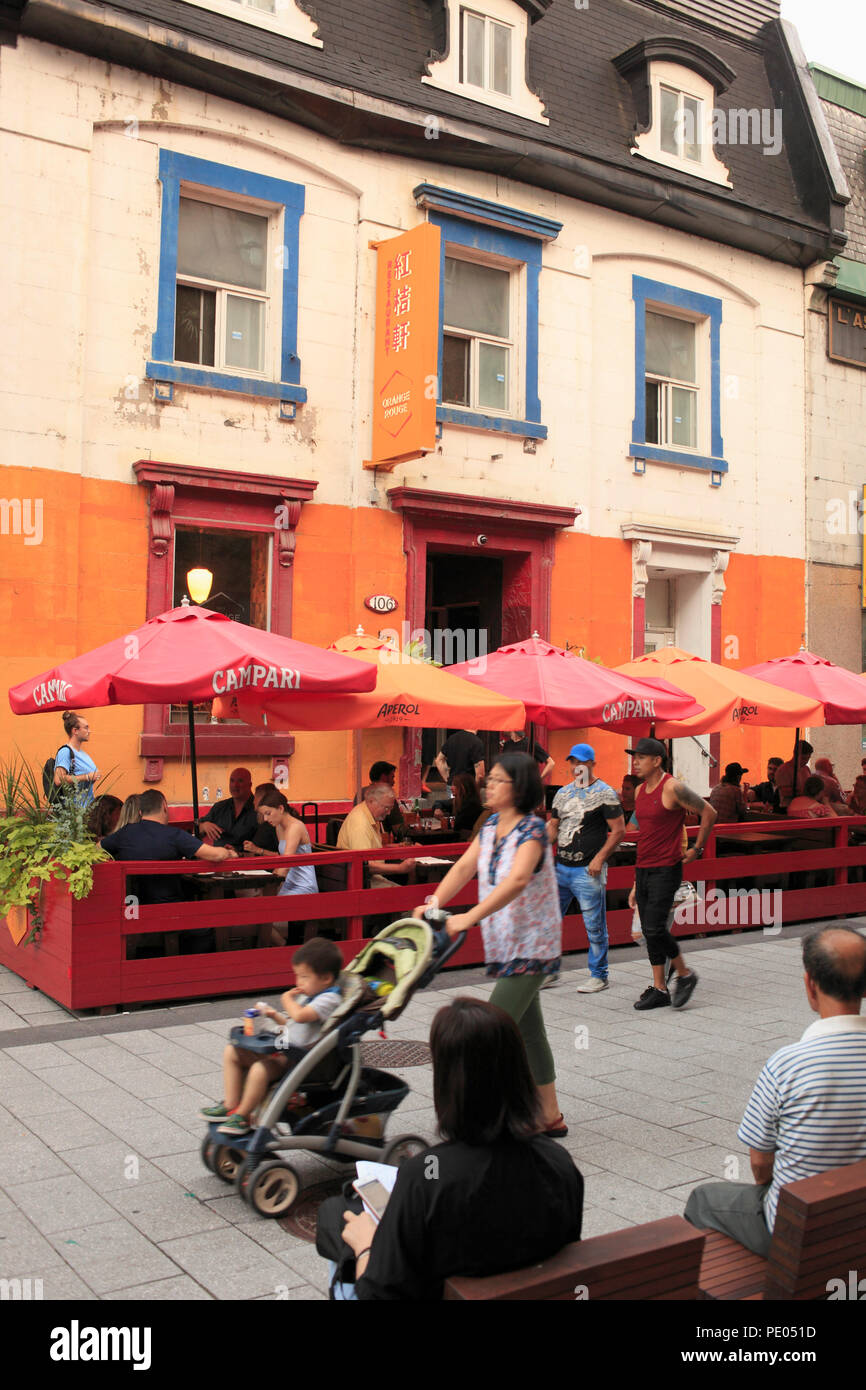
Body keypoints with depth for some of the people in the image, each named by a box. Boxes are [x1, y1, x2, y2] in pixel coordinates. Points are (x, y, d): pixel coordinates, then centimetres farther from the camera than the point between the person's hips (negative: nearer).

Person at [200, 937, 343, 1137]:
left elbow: (300, 1016, -31)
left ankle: (243, 1117, -11)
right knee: (232, 1052, 8)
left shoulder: (329, 999, -16)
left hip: (299, 1055, -11)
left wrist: (287, 999, -12)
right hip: (283, 1048, 11)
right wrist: (275, 1016, 11)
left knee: (260, 1069, -34)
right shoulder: (308, 995, 16)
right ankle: (230, 1105, 7)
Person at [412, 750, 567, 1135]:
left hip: (530, 945, -8)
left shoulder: (532, 830, -18)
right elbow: (465, 866, 2)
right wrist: (433, 904, -14)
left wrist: (468, 918, -41)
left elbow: (517, 880, -33)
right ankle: (550, 1117, 27)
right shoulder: (491, 825, 8)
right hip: (504, 943, 8)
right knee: (528, 1031, 15)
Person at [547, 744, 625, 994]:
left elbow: (619, 830, -8)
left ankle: (599, 976, 14)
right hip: (561, 868, 6)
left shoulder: (604, 793, -5)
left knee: (594, 925, 1)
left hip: (588, 871, -6)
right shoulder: (563, 793, 14)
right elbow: (553, 826, 19)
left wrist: (599, 858, -15)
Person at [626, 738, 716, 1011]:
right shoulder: (640, 791, 12)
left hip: (666, 870, -8)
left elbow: (709, 813, -6)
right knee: (649, 931, 8)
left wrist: (696, 849, -5)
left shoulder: (673, 788, -12)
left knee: (655, 928, -13)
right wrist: (636, 884, 18)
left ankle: (685, 975, 8)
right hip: (643, 869, 8)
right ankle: (659, 990, 15)